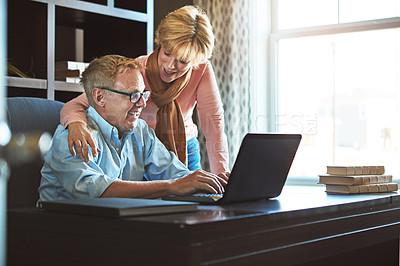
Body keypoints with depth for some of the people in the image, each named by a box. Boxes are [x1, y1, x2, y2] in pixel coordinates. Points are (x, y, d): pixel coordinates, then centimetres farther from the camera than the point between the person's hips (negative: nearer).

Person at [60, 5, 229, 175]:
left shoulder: (202, 70, -17)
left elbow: (214, 123, -18)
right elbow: (75, 105, -24)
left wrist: (222, 176, -30)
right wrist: (76, 123, -49)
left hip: (185, 153, 3)